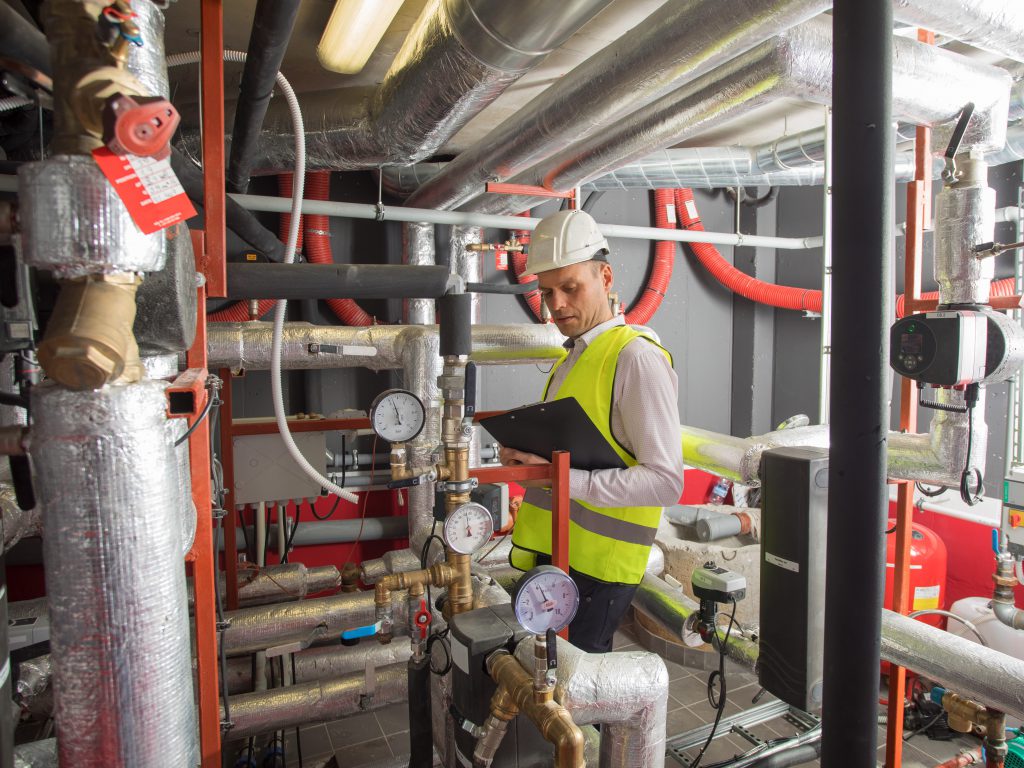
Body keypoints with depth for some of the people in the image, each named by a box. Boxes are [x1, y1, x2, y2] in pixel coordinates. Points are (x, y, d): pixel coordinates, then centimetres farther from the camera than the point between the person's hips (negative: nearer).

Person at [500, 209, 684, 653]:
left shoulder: (636, 358, -13)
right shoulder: (571, 357, 15)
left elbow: (666, 481, -18)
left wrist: (564, 479, -23)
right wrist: (526, 455, 2)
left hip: (595, 566, -8)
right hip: (550, 552, 8)